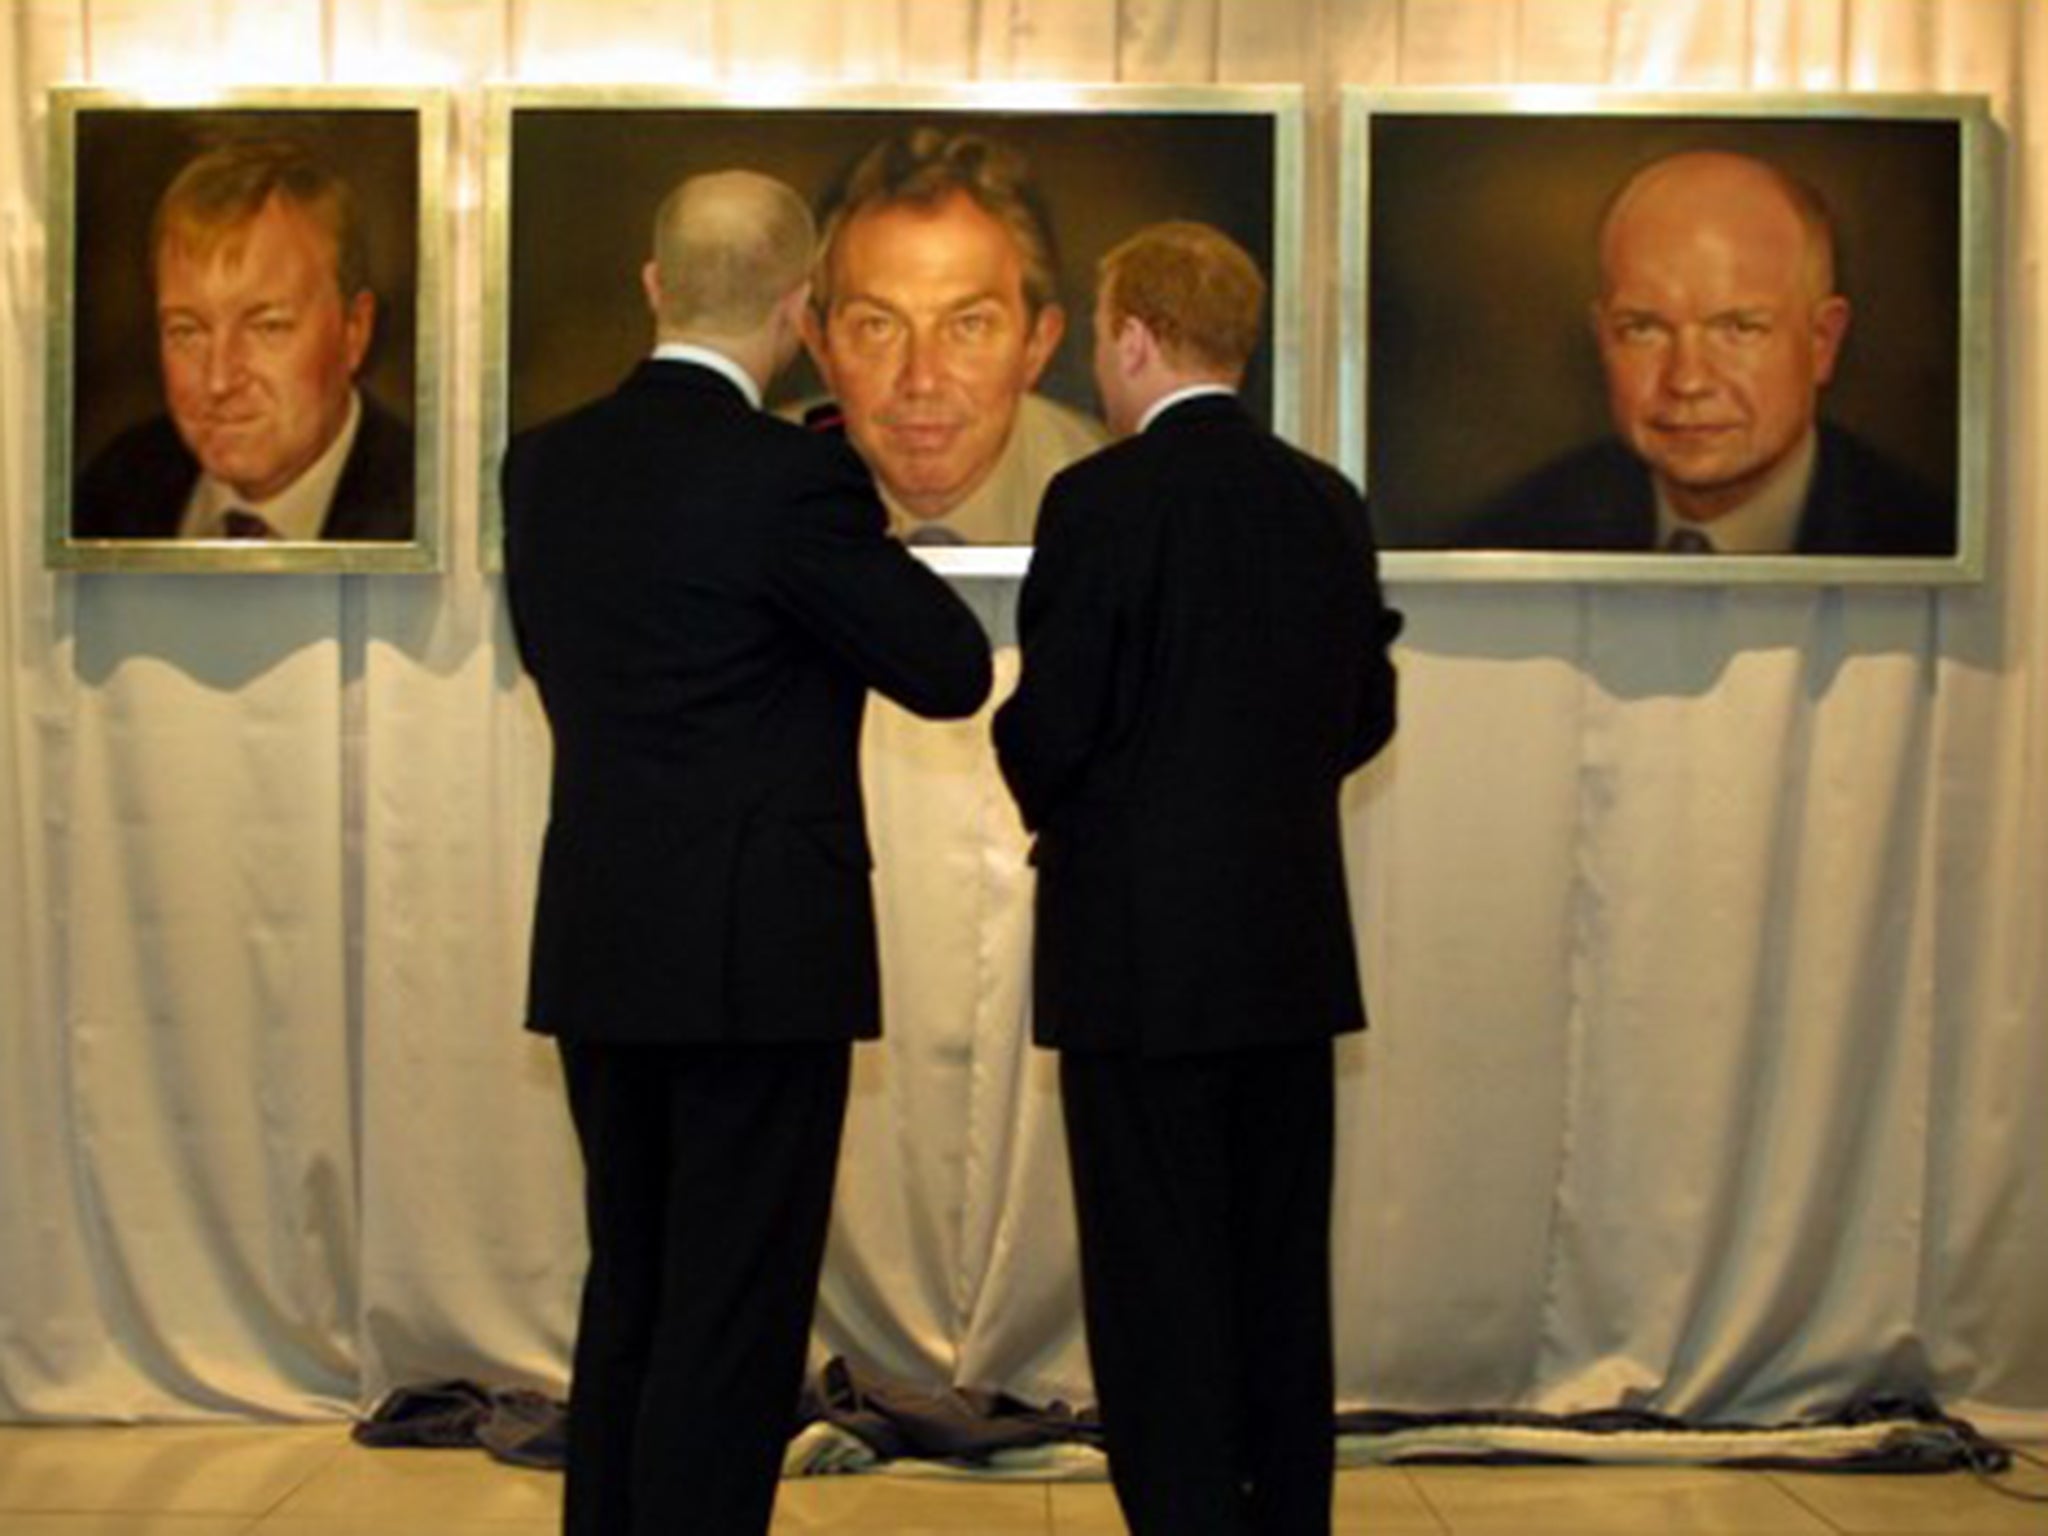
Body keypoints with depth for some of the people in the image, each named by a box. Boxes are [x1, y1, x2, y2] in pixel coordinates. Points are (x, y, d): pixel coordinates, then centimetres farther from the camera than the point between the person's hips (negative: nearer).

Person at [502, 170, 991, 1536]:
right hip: (757, 957, -7)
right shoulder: (790, 477, -16)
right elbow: (951, 669, -9)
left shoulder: (546, 464, 5)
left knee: (631, 1297, 19)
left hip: (600, 953, 7)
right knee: (734, 1319, 1)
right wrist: (870, 541, 9)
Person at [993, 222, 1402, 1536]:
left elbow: (1050, 726, -14)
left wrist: (1054, 809, 7)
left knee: (1158, 1284, 2)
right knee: (1282, 1278, 15)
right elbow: (1366, 711, 11)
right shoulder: (1327, 502, 6)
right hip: (1294, 946, 6)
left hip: (1144, 950, -6)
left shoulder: (1103, 499, -12)